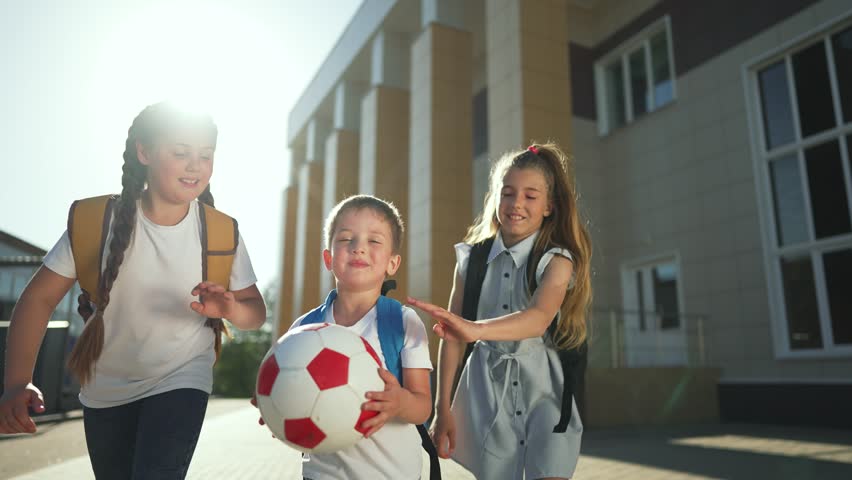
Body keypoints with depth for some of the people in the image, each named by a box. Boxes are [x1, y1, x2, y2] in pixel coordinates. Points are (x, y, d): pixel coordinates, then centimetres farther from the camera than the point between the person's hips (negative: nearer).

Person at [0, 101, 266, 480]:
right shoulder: (93, 221, -15)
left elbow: (256, 312, -10)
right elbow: (39, 298, -12)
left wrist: (230, 308, -34)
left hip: (181, 382, -1)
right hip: (104, 391, 2)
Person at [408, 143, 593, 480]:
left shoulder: (556, 260, -9)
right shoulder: (471, 259, -1)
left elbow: (539, 318, -28)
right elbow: (452, 334, 0)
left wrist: (476, 330, -46)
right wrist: (442, 407, -1)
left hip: (545, 392, -2)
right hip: (487, 393, 2)